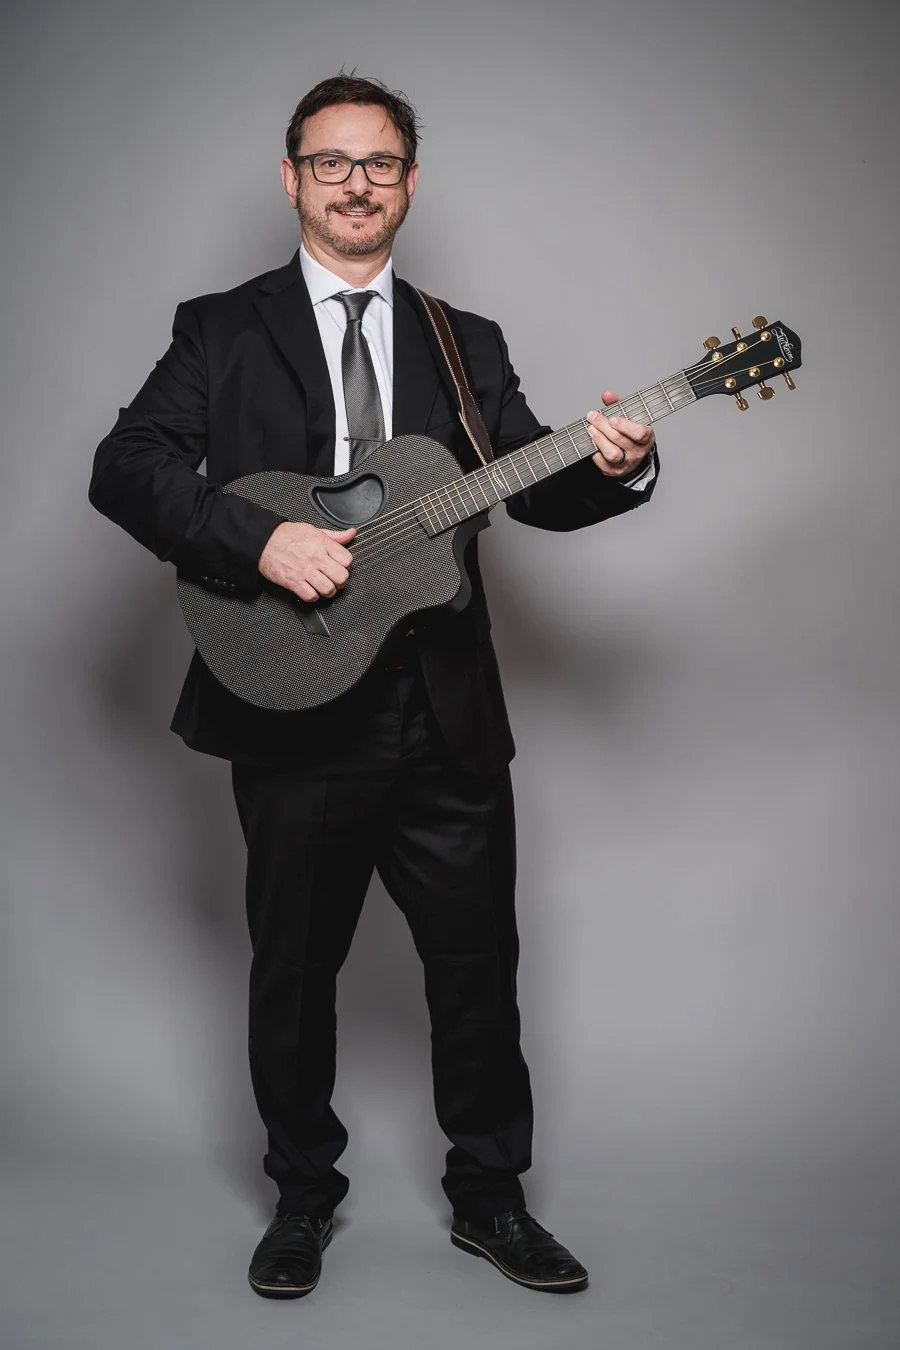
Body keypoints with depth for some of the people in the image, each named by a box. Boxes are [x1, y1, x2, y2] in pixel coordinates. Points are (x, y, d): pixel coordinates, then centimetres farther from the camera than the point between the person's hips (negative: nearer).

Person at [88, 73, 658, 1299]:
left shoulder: (465, 345, 13)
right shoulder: (221, 330, 4)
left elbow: (533, 489, 9)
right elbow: (125, 467, -7)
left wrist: (614, 468, -13)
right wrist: (258, 541, -20)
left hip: (447, 723, 2)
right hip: (291, 711, -2)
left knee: (479, 968, 9)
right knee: (294, 971, 11)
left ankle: (489, 1195, 29)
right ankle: (304, 1197, 31)